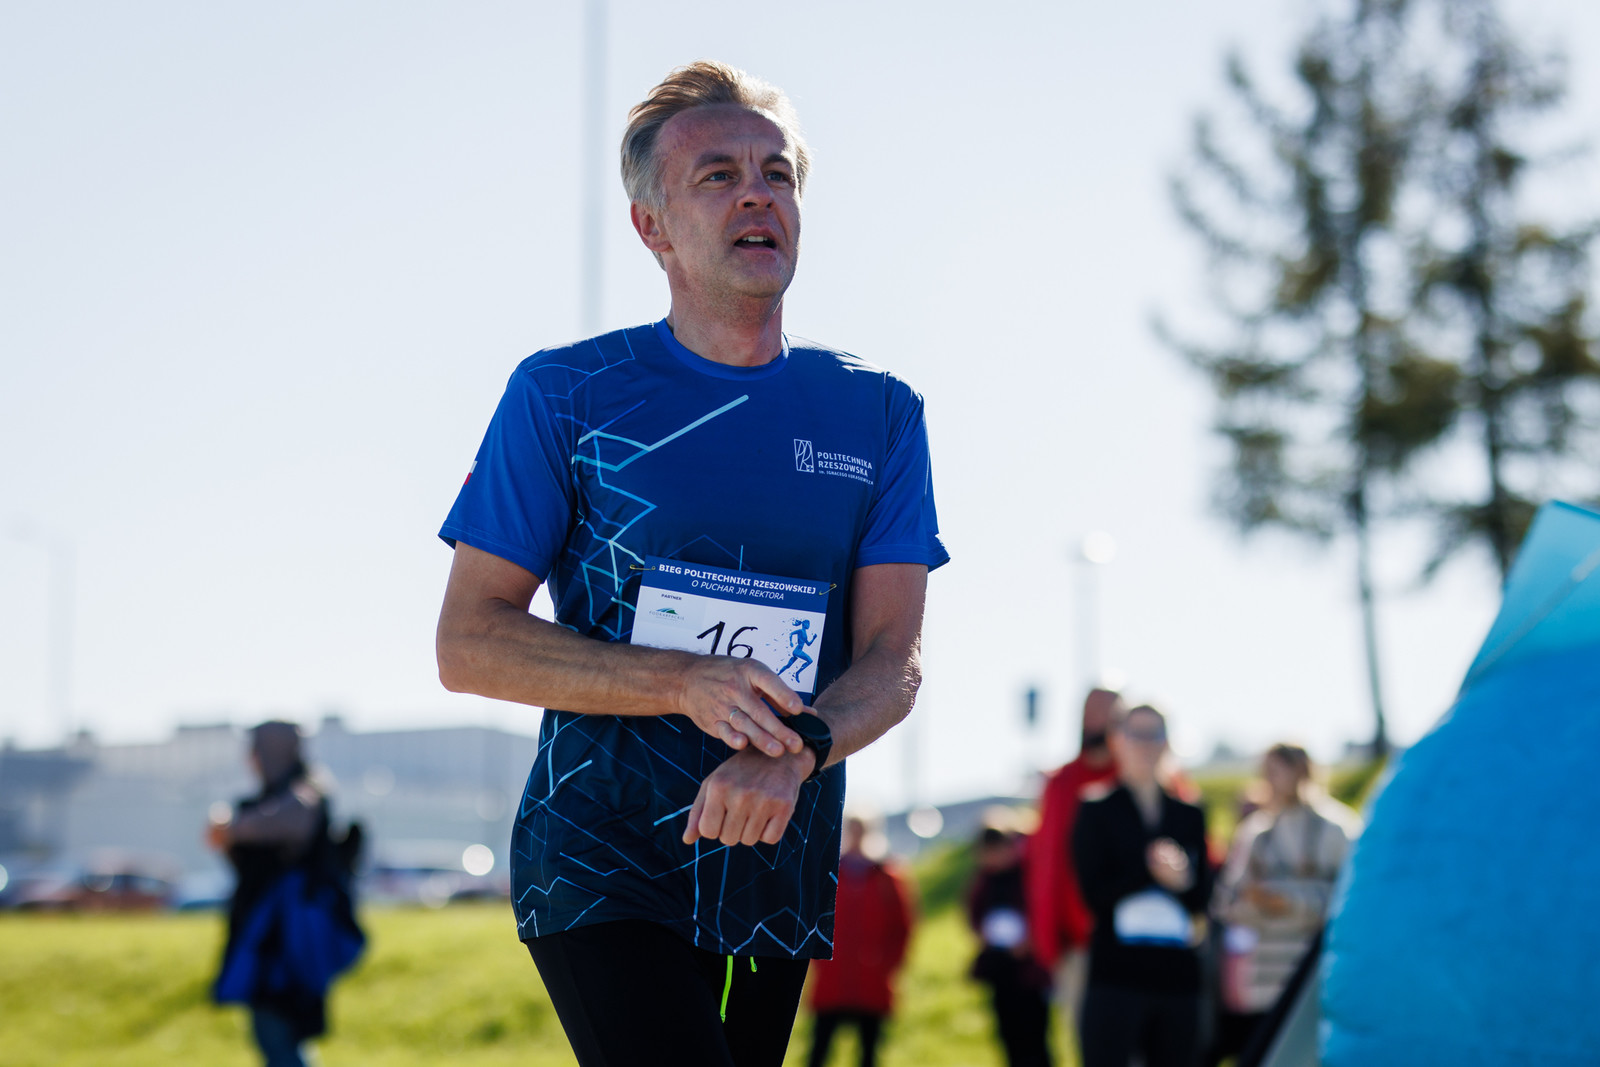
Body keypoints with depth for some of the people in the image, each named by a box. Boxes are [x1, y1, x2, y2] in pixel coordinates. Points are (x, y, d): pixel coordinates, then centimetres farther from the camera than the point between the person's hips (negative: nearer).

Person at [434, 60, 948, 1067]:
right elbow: (469, 644, -5)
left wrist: (795, 752, -22)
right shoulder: (564, 395, -1)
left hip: (783, 881, 4)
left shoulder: (878, 413, 7)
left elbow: (895, 660, 1)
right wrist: (687, 686, -18)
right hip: (599, 867, -4)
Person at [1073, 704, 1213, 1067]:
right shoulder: (1097, 812, 6)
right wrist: (1150, 873, -18)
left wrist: (1182, 879, -13)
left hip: (1177, 973, 4)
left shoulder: (1190, 816, 16)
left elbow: (1202, 893, 9)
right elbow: (1094, 891, -4)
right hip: (1117, 973, -4)